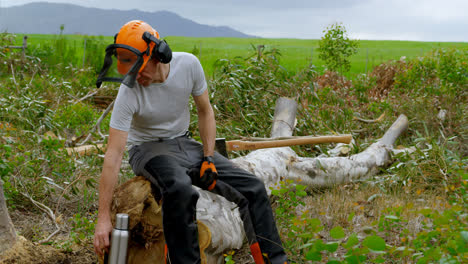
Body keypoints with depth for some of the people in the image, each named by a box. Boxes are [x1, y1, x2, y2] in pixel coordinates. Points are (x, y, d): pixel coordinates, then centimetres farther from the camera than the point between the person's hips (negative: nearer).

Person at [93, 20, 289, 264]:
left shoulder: (188, 64, -14)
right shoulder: (129, 92, -24)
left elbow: (205, 112, 3)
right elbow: (113, 156, -26)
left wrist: (208, 159, -7)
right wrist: (103, 218, -28)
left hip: (183, 143, 5)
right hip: (148, 149, -4)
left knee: (254, 188, -7)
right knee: (181, 190, -40)